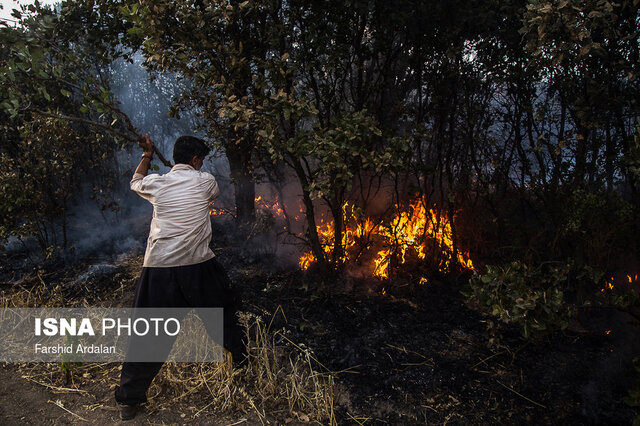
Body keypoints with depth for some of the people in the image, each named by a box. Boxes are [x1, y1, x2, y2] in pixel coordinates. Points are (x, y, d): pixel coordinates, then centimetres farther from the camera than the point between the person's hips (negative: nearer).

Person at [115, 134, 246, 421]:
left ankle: (129, 400, 17)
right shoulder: (205, 181, -1)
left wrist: (147, 156, 38)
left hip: (159, 268, 1)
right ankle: (240, 356, 42)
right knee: (223, 306, 24)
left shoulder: (156, 183, 3)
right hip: (198, 267, -1)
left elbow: (136, 182, 27)